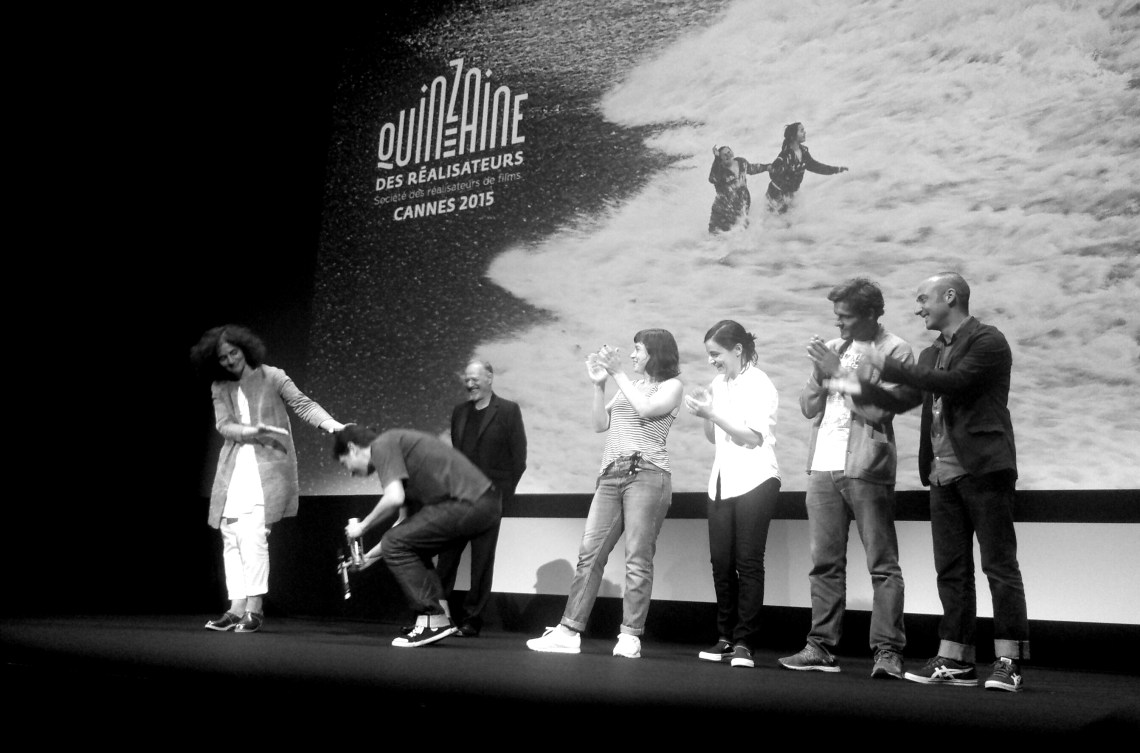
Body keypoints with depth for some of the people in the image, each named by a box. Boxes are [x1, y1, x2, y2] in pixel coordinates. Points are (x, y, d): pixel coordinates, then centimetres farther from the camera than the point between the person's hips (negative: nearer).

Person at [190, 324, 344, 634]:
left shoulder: (272, 377, 0)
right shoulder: (219, 388, 9)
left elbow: (303, 404, -8)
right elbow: (223, 425, -1)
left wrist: (333, 425, -24)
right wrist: (251, 430, -21)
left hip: (267, 469, -5)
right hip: (233, 471, 5)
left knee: (253, 536, -14)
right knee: (232, 539, 3)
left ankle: (255, 608, -7)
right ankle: (237, 607, 9)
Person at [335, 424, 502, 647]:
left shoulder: (383, 445, -1)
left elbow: (394, 498, -17)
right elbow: (405, 519, 29)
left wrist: (362, 527, 0)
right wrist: (368, 557, 33)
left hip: (470, 503, -10)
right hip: (486, 504, 10)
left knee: (396, 545, -3)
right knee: (411, 548, 21)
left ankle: (433, 620, 0)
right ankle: (436, 619, 19)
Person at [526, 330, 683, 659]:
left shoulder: (671, 385, 7)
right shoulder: (629, 385, 23)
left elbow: (646, 409, -13)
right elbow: (601, 423, 17)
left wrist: (618, 373, -7)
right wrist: (599, 384, 6)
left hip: (646, 474, -6)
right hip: (610, 474, 6)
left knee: (638, 559, -8)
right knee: (589, 553, 0)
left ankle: (630, 637, -4)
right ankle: (569, 632, 1)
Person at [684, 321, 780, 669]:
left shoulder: (759, 384, -5)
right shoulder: (719, 384, 15)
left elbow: (752, 437, -13)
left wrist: (712, 413, -16)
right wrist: (706, 410, 0)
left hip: (754, 482, -6)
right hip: (722, 482, 7)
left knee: (748, 563, -6)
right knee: (721, 563, 3)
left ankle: (744, 642, -2)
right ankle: (727, 638, 11)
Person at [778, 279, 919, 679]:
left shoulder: (895, 351, -1)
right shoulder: (832, 349, 18)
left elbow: (879, 410, -12)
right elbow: (809, 407, 15)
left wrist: (838, 372, -10)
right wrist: (820, 374, -2)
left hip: (865, 468, -6)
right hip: (823, 466, 6)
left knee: (882, 564, -4)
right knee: (824, 563, 8)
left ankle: (888, 651, -2)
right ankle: (821, 647, 13)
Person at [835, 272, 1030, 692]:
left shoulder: (987, 341, -5)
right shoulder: (932, 354, 19)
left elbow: (954, 383, -19)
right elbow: (900, 401, 19)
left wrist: (888, 367, -15)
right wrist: (853, 385, 11)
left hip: (983, 468, -7)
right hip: (944, 473, 8)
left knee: (999, 565, -3)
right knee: (951, 571, 8)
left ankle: (1009, 663, 1)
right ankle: (955, 661, 13)